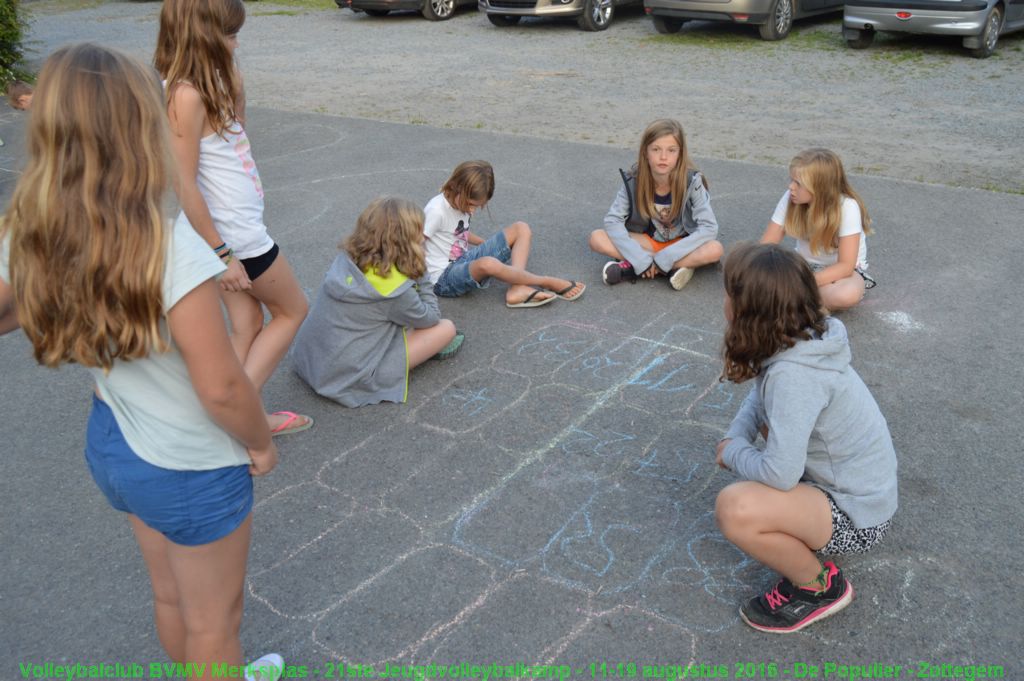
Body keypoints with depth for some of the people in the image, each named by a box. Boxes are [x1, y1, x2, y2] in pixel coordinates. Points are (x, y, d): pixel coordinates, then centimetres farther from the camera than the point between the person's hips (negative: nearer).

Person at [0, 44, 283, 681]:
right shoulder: (172, 250, -32)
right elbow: (222, 389, -26)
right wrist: (262, 443, -8)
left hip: (110, 445, 7)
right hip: (192, 470, -7)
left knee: (171, 596, 30)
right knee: (213, 622, 19)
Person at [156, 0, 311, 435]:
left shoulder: (208, 84, 5)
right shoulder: (186, 95, -23)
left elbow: (236, 122, 25)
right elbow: (184, 186, -23)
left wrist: (231, 79, 9)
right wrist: (221, 253, -20)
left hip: (233, 230, 9)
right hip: (232, 234, -9)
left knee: (248, 326, 16)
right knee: (292, 311, 9)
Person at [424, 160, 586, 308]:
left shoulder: (462, 202, 3)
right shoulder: (436, 211, -22)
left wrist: (492, 245, 20)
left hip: (465, 261, 9)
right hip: (444, 278, -9)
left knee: (521, 229, 0)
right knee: (488, 264, -42)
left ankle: (517, 290, -22)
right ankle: (549, 283, -19)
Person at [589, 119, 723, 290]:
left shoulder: (692, 181, -22)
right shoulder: (634, 180, -18)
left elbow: (709, 228, -26)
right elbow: (612, 220, -20)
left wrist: (664, 258, -32)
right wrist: (640, 258, -32)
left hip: (680, 244, -1)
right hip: (646, 241, 1)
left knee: (715, 250, -32)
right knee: (597, 238, -23)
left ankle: (632, 268, -27)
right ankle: (673, 268, -24)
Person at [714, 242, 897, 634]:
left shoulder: (793, 374, -32)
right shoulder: (800, 340, -6)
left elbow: (778, 473, -32)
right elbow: (762, 394, 13)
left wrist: (733, 453, -12)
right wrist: (735, 437, -3)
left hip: (857, 517, -9)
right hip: (856, 482, 9)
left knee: (734, 508, -29)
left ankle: (819, 587, -1)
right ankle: (804, 539, 21)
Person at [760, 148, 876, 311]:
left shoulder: (847, 207, -26)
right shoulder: (790, 199, -16)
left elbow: (846, 265, -28)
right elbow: (766, 244, -12)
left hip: (840, 270, -4)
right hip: (803, 264, 4)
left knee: (847, 295, -39)